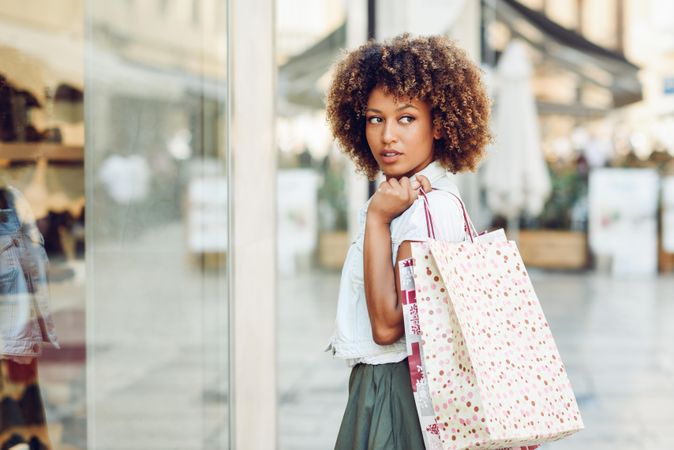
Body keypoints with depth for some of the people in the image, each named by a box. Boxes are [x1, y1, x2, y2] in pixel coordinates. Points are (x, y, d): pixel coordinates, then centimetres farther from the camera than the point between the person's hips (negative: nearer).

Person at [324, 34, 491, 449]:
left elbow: (388, 324, -23)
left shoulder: (430, 207, -19)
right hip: (377, 386, 10)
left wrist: (378, 219, -21)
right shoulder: (407, 198, 12)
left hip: (399, 395, -10)